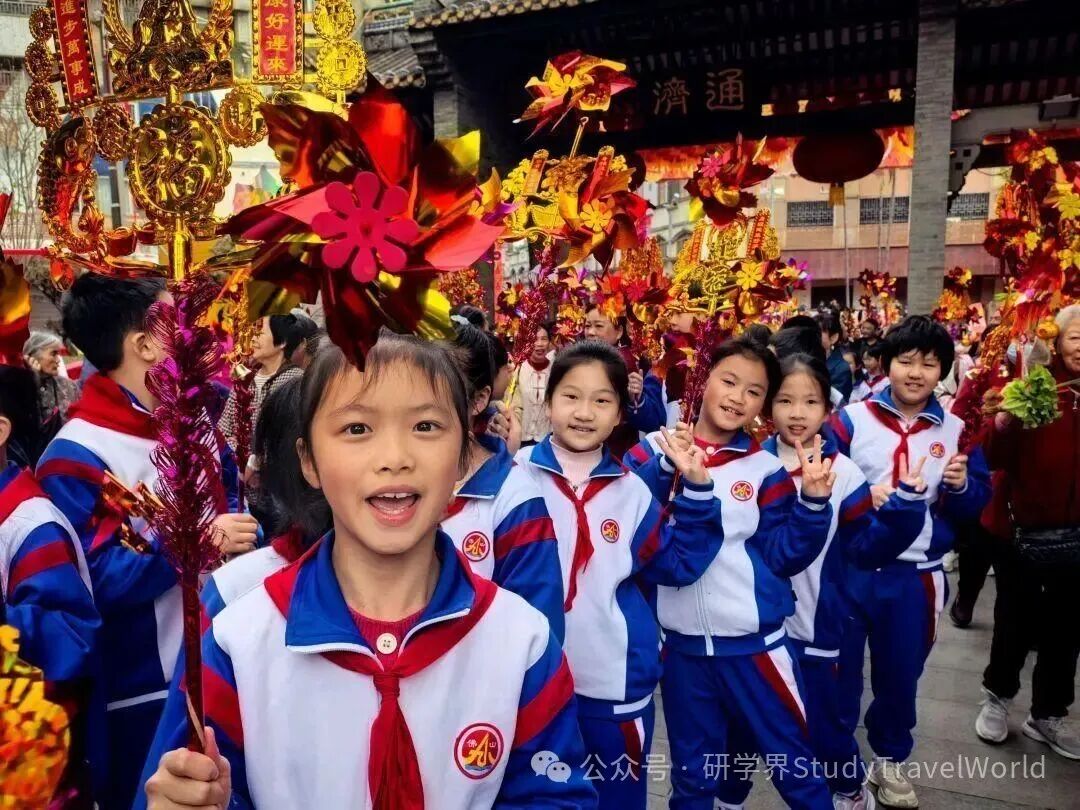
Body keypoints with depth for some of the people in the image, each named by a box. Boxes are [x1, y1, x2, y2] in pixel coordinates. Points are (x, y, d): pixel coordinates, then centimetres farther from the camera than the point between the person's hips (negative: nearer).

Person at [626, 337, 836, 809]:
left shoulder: (767, 469, 0)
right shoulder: (654, 452, -2)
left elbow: (783, 556, -3)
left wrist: (813, 503, -17)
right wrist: (667, 466, -23)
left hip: (753, 641, 0)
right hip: (680, 641, 1)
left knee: (792, 760, 13)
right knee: (692, 771, 19)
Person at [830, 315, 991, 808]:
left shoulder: (955, 431, 2)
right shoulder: (851, 420, -6)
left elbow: (975, 507, 6)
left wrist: (961, 485, -14)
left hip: (916, 576, 2)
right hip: (850, 568, -2)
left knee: (901, 674, 19)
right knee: (839, 671, 11)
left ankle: (890, 759, 43)